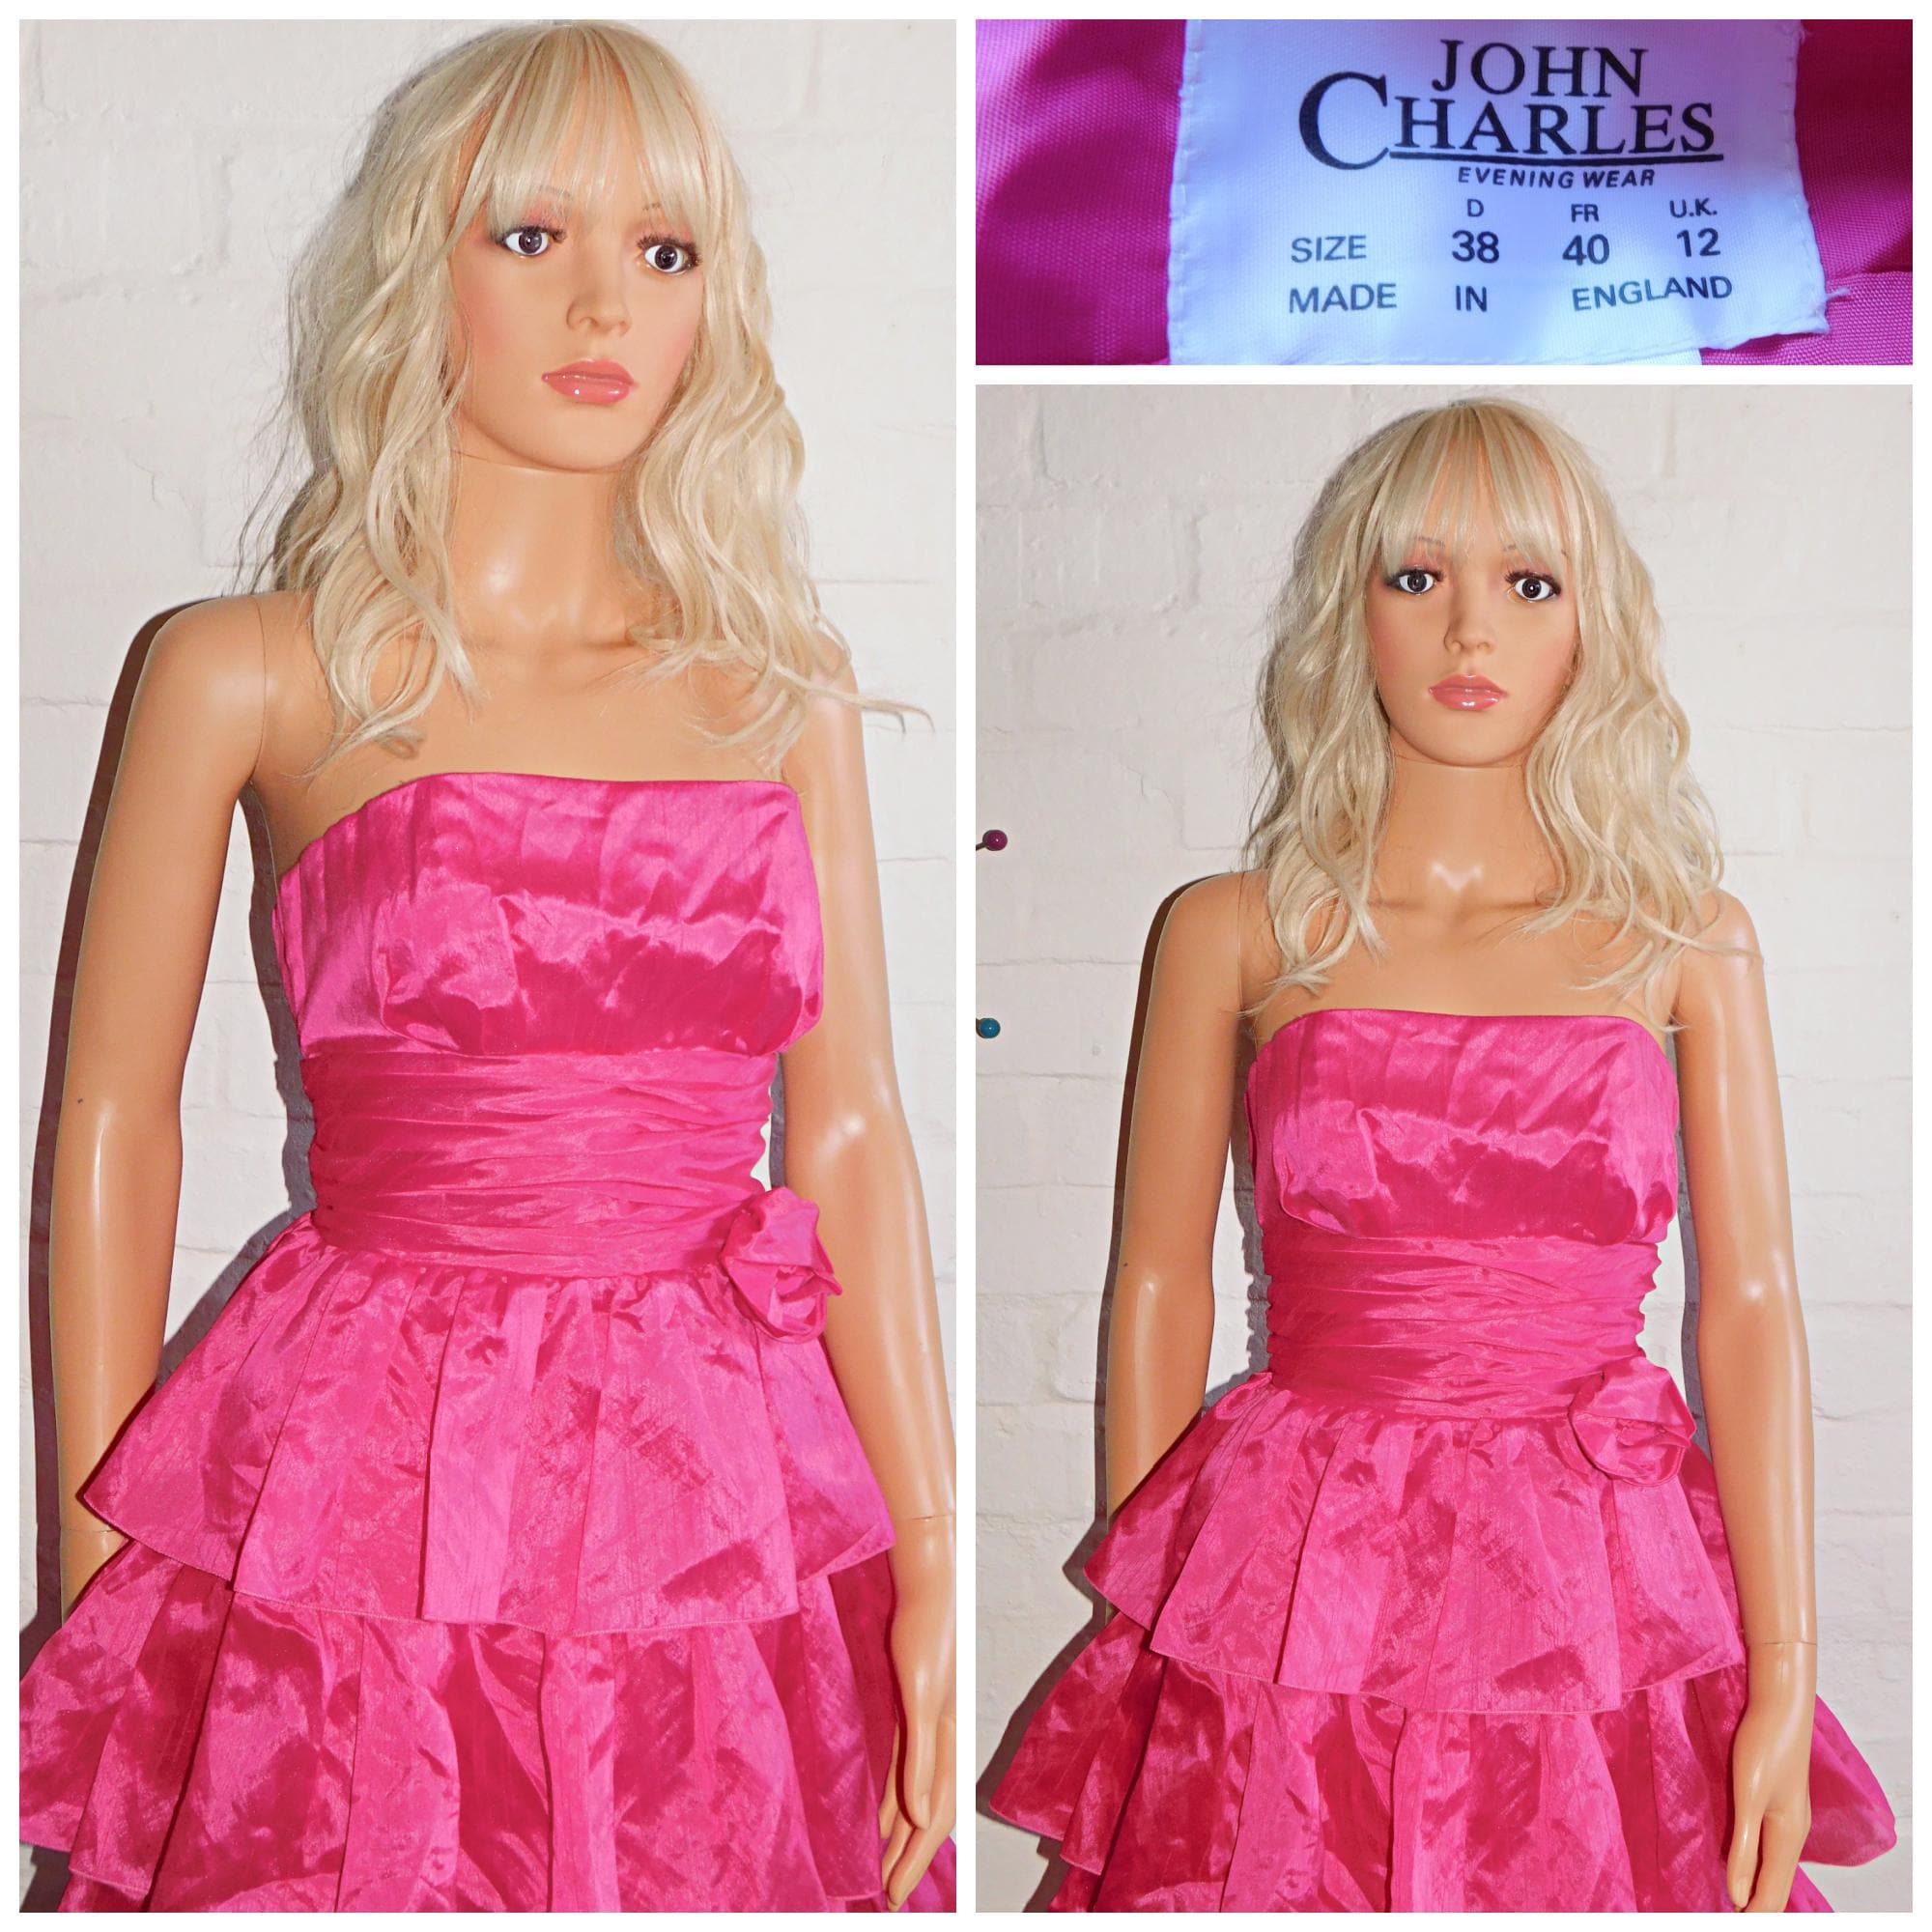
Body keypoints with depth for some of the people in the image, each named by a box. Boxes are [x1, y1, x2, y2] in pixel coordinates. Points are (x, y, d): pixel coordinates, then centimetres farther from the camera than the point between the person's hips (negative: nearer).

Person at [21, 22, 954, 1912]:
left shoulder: (783, 683, 5)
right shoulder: (249, 673, -3)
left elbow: (853, 1136, 4)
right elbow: (111, 1126, 2)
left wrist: (931, 1561, 1)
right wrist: (97, 1576, 1)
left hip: (721, 1485, 3)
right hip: (362, 1501, -2)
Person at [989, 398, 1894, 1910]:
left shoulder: (1689, 940, 4)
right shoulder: (1236, 933, 2)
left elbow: (1752, 1306, 1)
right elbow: (1158, 1291, 4)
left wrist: (1784, 1679, -4)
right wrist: (1141, 1638, 3)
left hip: (1598, 1587, 1)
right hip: (1293, 1596, 0)